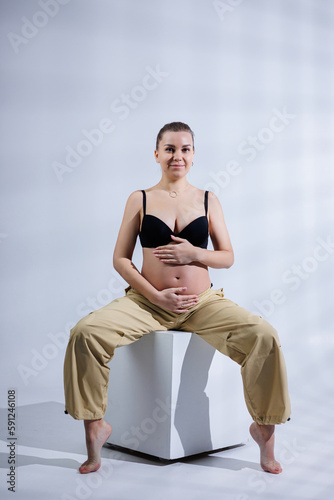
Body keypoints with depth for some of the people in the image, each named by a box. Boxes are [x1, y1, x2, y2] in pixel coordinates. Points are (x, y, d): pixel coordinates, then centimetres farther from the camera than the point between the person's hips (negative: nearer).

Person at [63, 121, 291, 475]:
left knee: (264, 336, -23)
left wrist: (195, 253, -12)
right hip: (149, 301, 0)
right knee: (85, 332, -25)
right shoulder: (140, 200, 6)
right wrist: (157, 296, -10)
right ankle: (94, 425, -6)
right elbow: (120, 259, 3)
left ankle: (264, 427, -2)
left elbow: (228, 257, 9)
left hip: (203, 302, 1)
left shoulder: (208, 201, 9)